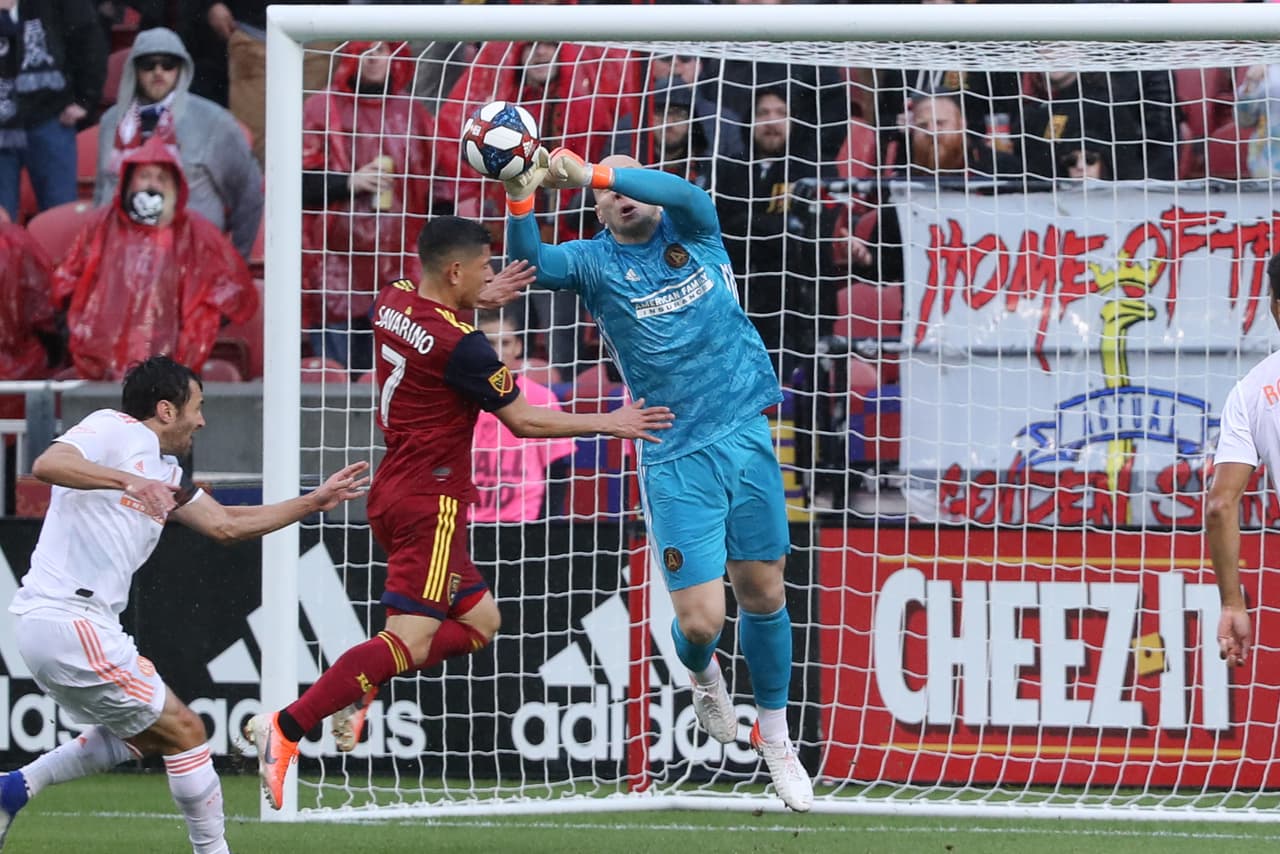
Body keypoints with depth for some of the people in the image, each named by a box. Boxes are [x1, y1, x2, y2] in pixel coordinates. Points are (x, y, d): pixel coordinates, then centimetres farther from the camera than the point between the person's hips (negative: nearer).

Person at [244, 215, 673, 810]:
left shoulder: (394, 301, 5)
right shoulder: (460, 346, -18)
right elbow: (521, 420, -10)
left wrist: (479, 301, 25)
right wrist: (608, 424, -1)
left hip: (394, 491, 10)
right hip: (432, 502, -10)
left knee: (479, 621, 16)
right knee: (412, 638, -13)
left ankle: (358, 688, 2)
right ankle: (286, 728, -22)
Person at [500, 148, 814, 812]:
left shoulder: (693, 230, 5)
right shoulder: (595, 263, 1)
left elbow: (682, 192, -18)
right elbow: (531, 263, -18)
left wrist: (590, 171, -28)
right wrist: (521, 196, -35)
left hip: (747, 437, 2)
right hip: (676, 461, -2)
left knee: (764, 594, 8)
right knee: (701, 620, -8)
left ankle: (775, 738, 28)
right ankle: (702, 675, 30)